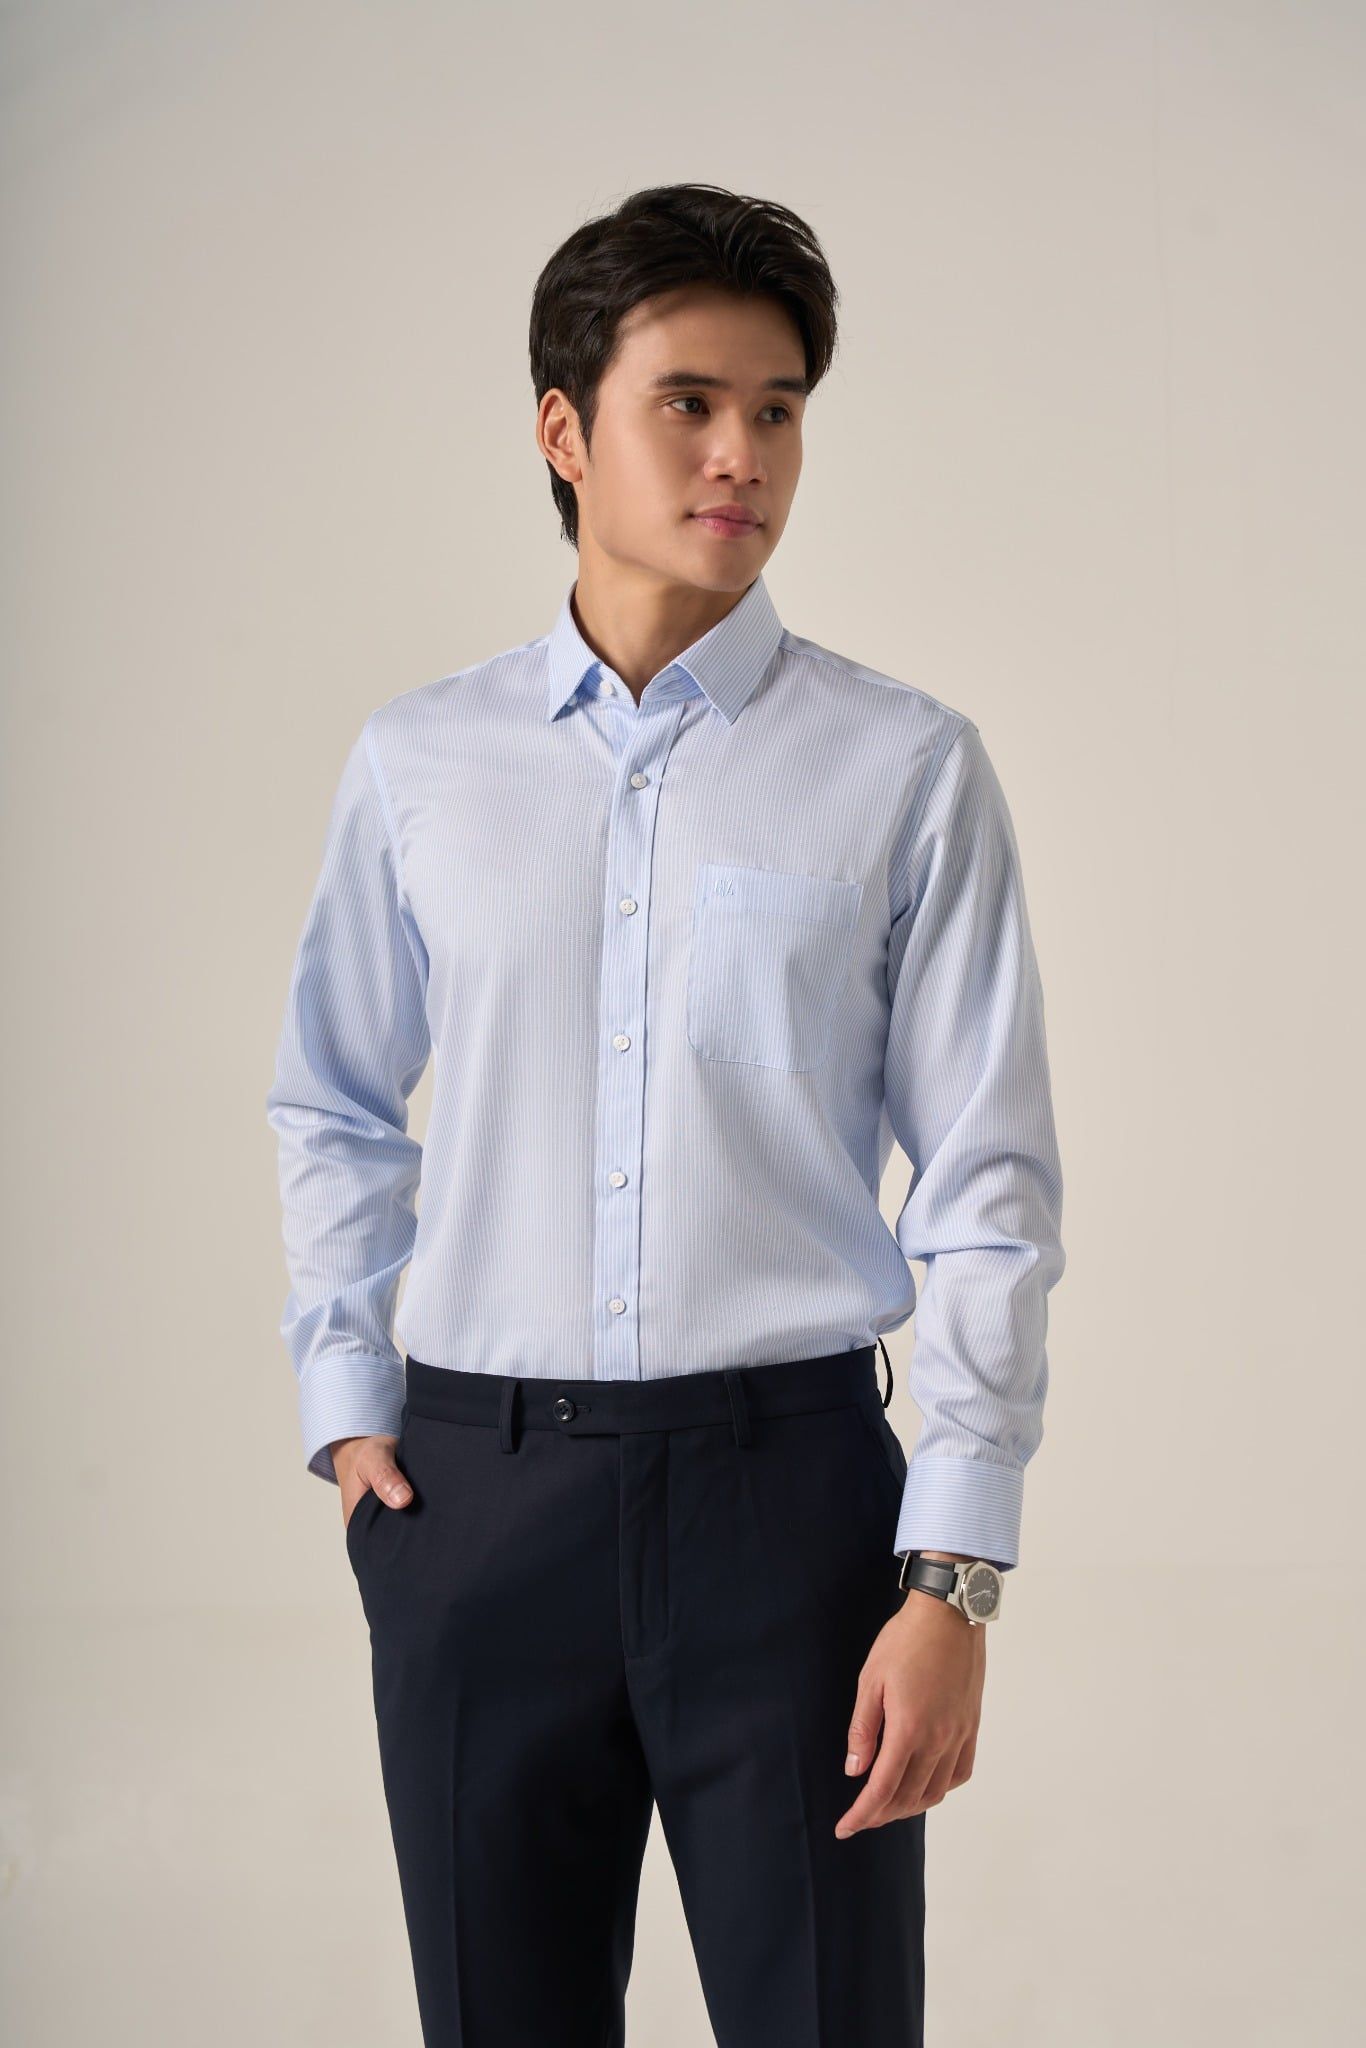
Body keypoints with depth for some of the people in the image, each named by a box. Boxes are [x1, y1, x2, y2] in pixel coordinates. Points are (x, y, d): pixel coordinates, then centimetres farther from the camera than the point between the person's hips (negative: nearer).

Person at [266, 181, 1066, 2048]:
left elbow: (989, 1188, -4)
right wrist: (342, 1401, 8)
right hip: (478, 1483, 2)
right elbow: (335, 1112, 19)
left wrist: (955, 1579, -9)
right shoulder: (418, 766, 6)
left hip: (786, 1477, -2)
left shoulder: (905, 768, -1)